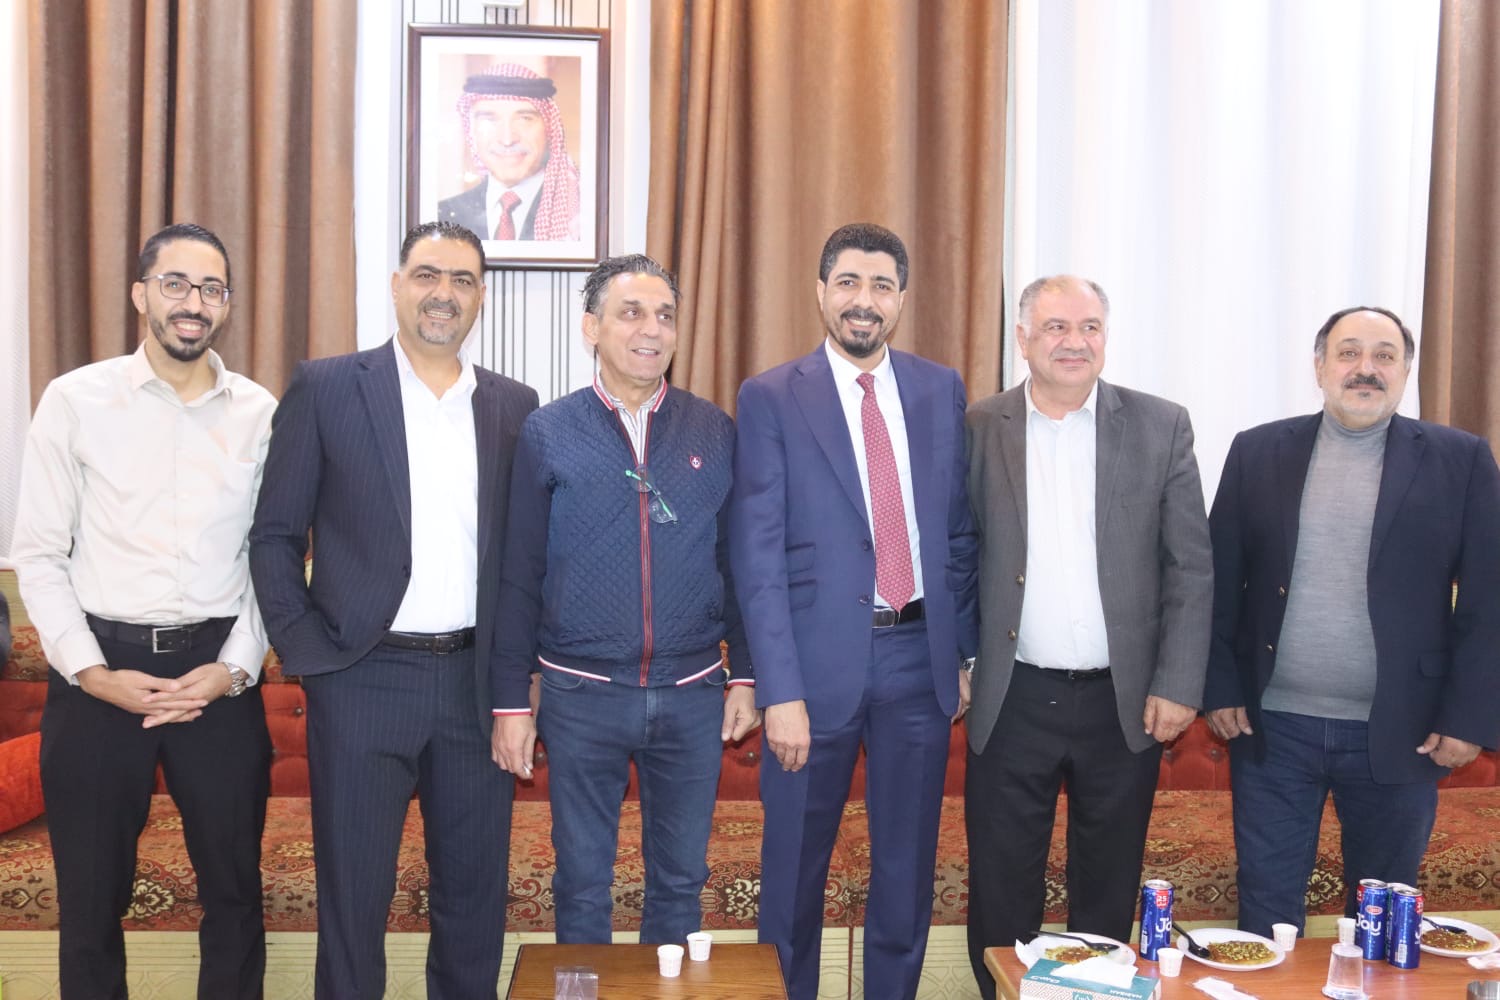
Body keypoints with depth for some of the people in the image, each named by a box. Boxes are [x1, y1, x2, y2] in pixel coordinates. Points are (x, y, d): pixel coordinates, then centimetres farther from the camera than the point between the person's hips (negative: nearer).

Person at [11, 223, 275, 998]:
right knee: (90, 899, 13)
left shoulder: (261, 413, 2)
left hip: (219, 674, 1)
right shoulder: (75, 399, -1)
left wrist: (235, 666, -7)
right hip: (100, 672, -1)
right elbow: (38, 555, -1)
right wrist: (90, 670, -10)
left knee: (234, 891, 12)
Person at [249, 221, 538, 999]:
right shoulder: (326, 387, -1)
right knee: (353, 895, 9)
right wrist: (304, 653, -7)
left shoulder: (514, 405, 7)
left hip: (478, 680, 3)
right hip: (363, 678, -2)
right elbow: (275, 536, 0)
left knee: (475, 891, 13)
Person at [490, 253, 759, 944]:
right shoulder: (548, 433, -2)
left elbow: (736, 561, 7)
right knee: (581, 885, 13)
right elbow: (519, 574, -1)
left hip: (692, 697, 2)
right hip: (581, 697, -1)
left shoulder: (714, 432, 3)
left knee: (680, 883, 14)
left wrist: (744, 675, 4)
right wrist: (511, 700, -2)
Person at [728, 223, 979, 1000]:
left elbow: (961, 531, 11)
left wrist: (968, 653, 7)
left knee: (907, 870, 15)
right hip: (820, 660, -3)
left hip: (920, 657, 3)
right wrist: (780, 691, -13)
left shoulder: (942, 390, 7)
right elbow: (757, 557, -8)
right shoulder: (770, 398, -3)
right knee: (794, 870, 11)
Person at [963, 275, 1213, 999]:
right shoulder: (978, 429, 0)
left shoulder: (1161, 426, 1)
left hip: (1126, 702, 1)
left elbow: (1191, 567, 1)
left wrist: (1178, 686, -5)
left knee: (1108, 892, 15)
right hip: (1012, 700, 0)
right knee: (1001, 891, 10)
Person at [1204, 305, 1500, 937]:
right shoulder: (1258, 452, 3)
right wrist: (1219, 690, -1)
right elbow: (1220, 581, 3)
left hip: (1401, 735, 0)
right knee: (1266, 912, 10)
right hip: (1273, 727, 1)